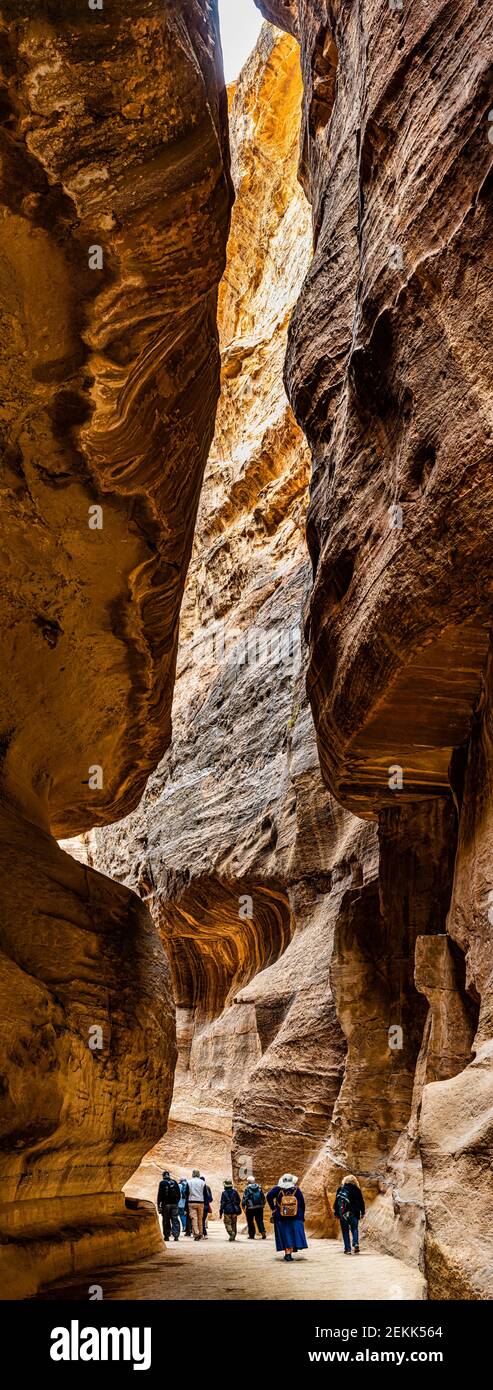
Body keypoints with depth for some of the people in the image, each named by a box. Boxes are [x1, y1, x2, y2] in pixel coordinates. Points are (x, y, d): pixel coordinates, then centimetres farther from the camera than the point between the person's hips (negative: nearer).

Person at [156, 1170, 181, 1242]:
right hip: (174, 1204, 3)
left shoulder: (162, 1183, -4)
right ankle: (176, 1235, -7)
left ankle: (166, 1236, 6)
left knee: (166, 1221, 6)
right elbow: (178, 1194, 11)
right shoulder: (174, 1182, 8)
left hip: (165, 1204, -3)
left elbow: (160, 1195, -7)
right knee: (175, 1220, 2)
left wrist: (158, 1205, -4)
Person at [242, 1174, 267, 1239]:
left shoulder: (247, 1189, -8)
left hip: (250, 1208, -4)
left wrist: (243, 1206, -2)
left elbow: (244, 1198, -10)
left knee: (250, 1222, 9)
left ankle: (251, 1235, 10)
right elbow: (263, 1197, 10)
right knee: (260, 1221, 10)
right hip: (259, 1207, 4)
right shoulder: (259, 1188, 5)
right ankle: (263, 1231, -9)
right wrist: (263, 1204, 21)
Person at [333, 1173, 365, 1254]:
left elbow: (336, 1201, 3)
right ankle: (356, 1244, -14)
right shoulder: (357, 1190, 4)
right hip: (354, 1212, 0)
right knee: (354, 1229, 9)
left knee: (345, 1230, 6)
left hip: (342, 1212, 0)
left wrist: (335, 1212, 8)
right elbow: (361, 1201, 6)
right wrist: (362, 1212, 14)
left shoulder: (340, 1189, 4)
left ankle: (347, 1248, 2)